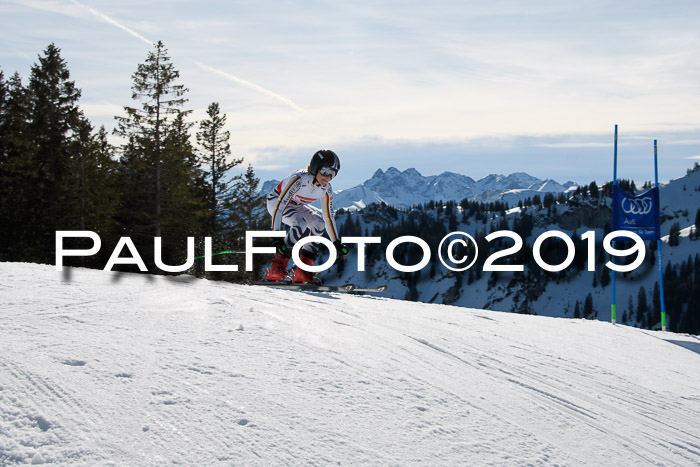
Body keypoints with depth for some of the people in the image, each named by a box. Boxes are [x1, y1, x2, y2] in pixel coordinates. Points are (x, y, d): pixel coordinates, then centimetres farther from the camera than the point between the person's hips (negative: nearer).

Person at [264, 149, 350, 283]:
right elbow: (280, 206, -38)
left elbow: (329, 217, -3)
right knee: (300, 223, -30)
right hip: (276, 201, -7)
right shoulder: (299, 179, -36)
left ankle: (303, 272, -11)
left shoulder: (326, 189, -15)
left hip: (295, 206, 7)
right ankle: (277, 268, -26)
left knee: (319, 223, -15)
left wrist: (337, 243, -6)